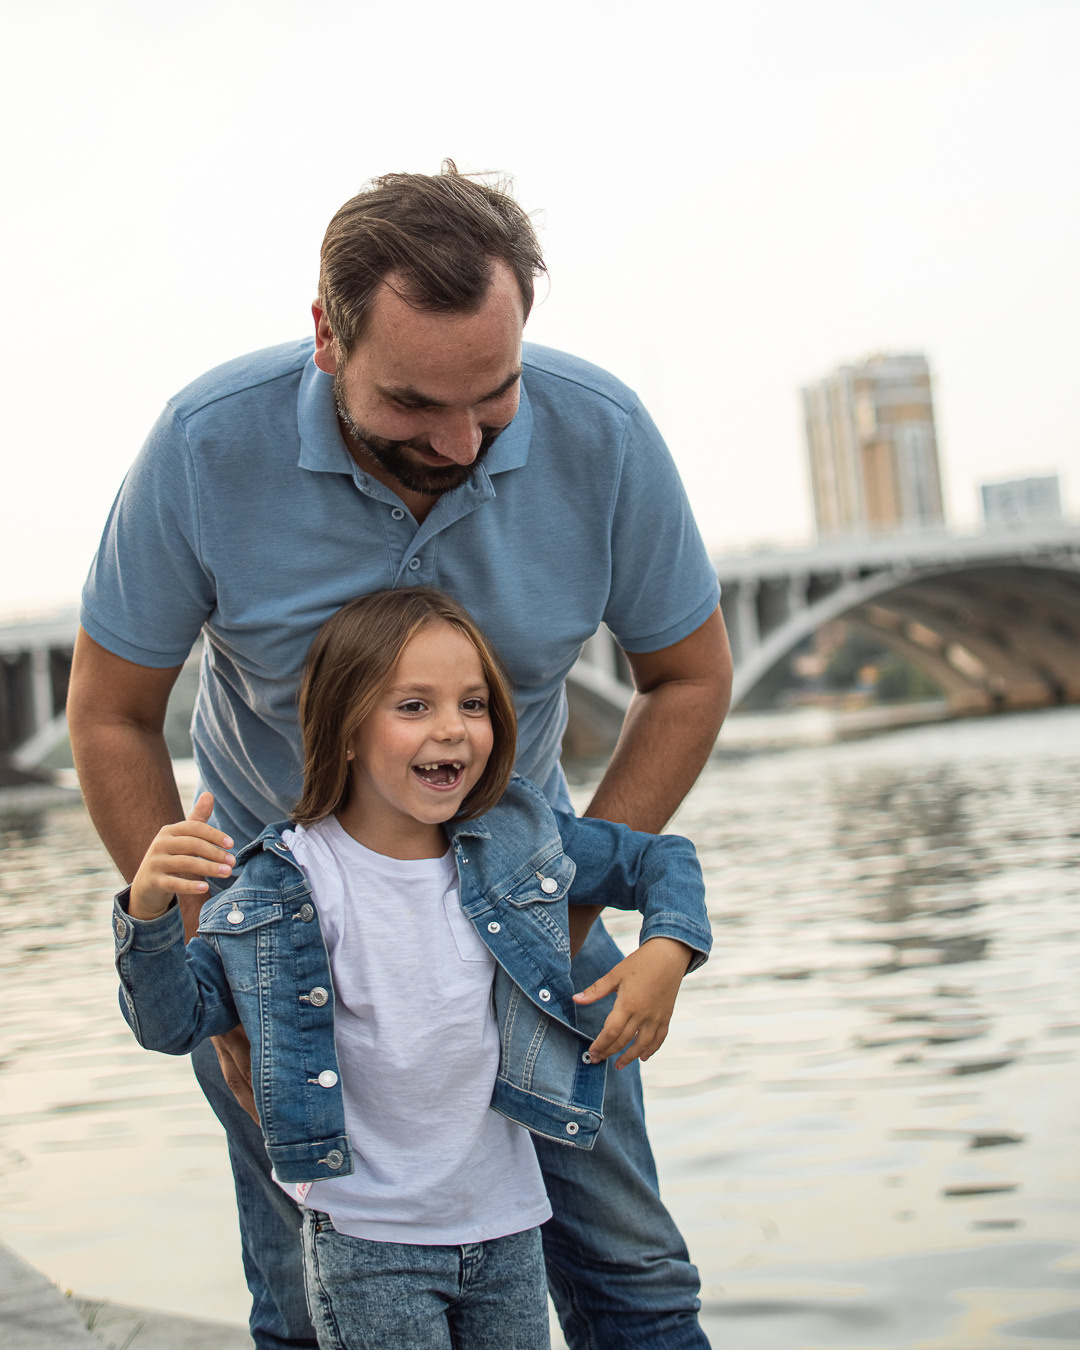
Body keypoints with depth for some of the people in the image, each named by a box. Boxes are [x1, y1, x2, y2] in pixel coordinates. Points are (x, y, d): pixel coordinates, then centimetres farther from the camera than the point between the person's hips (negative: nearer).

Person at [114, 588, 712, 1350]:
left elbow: (661, 860, 10)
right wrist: (150, 911, -28)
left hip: (506, 1223, 4)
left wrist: (669, 950, -10)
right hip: (366, 1246, -3)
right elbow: (174, 1022, -10)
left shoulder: (518, 841, -4)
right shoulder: (288, 885, -13)